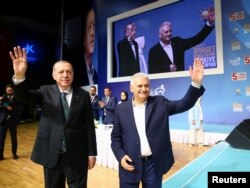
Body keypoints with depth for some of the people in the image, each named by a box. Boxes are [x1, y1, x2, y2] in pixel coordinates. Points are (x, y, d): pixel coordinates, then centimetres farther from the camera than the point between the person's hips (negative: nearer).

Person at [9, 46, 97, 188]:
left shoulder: (83, 95, -3)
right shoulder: (46, 92, 1)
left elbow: (89, 125, -3)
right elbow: (24, 96, -16)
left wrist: (92, 153, -2)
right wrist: (19, 75, -36)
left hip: (77, 155, -1)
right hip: (51, 154, 2)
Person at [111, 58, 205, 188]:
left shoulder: (160, 103, -1)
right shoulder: (121, 109, -1)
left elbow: (184, 104, -8)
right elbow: (115, 137, 4)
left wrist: (196, 83, -22)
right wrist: (120, 156, -10)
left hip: (154, 164, 1)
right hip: (130, 163, 0)